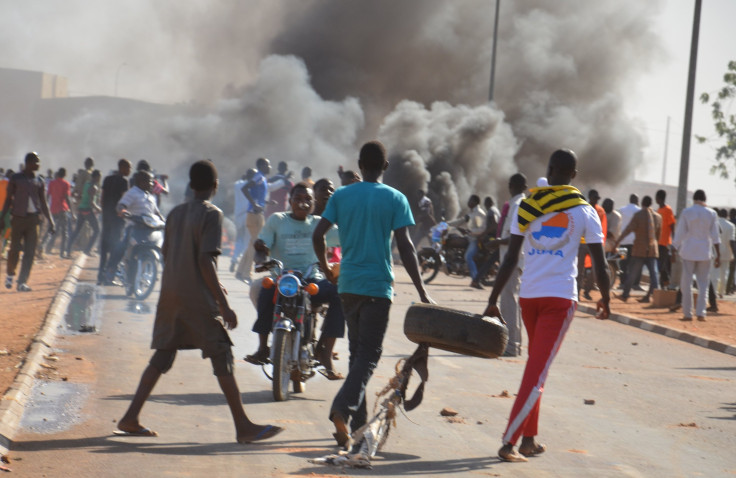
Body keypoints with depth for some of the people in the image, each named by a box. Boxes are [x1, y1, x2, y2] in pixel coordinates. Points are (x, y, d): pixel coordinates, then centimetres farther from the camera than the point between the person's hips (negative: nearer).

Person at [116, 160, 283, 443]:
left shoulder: (175, 214, 12)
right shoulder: (211, 215, -10)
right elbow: (205, 261, -18)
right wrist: (224, 304, -17)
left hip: (170, 296, 7)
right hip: (198, 300, -7)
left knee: (162, 357, 12)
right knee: (222, 358, -2)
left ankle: (131, 418, 10)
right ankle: (243, 427, -1)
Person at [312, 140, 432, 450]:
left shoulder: (341, 196, 5)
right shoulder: (395, 199, -3)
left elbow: (318, 235, 1)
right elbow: (405, 247, -9)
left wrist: (327, 270, 18)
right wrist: (422, 293, -7)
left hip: (348, 284, 4)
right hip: (378, 285, -4)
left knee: (357, 351, 14)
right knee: (369, 354, -4)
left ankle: (357, 424, 16)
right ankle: (343, 406, -27)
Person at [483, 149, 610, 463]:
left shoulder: (528, 206, 7)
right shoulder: (584, 212, 2)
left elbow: (510, 259, 2)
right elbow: (599, 264, 3)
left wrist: (493, 300, 4)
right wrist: (605, 300, 19)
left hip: (528, 296, 3)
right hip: (560, 298, -3)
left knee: (536, 364, 19)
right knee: (537, 371, -5)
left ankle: (529, 439, 19)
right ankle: (509, 442, -13)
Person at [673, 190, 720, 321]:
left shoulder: (686, 212, -3)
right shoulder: (711, 213, 0)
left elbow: (679, 233, -2)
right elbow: (715, 236, 0)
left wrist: (676, 250, 6)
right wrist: (718, 255, 4)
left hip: (688, 251, -1)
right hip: (705, 252, 1)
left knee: (686, 282, 5)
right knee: (703, 283, 8)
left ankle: (687, 313, 3)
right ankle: (700, 313, 0)